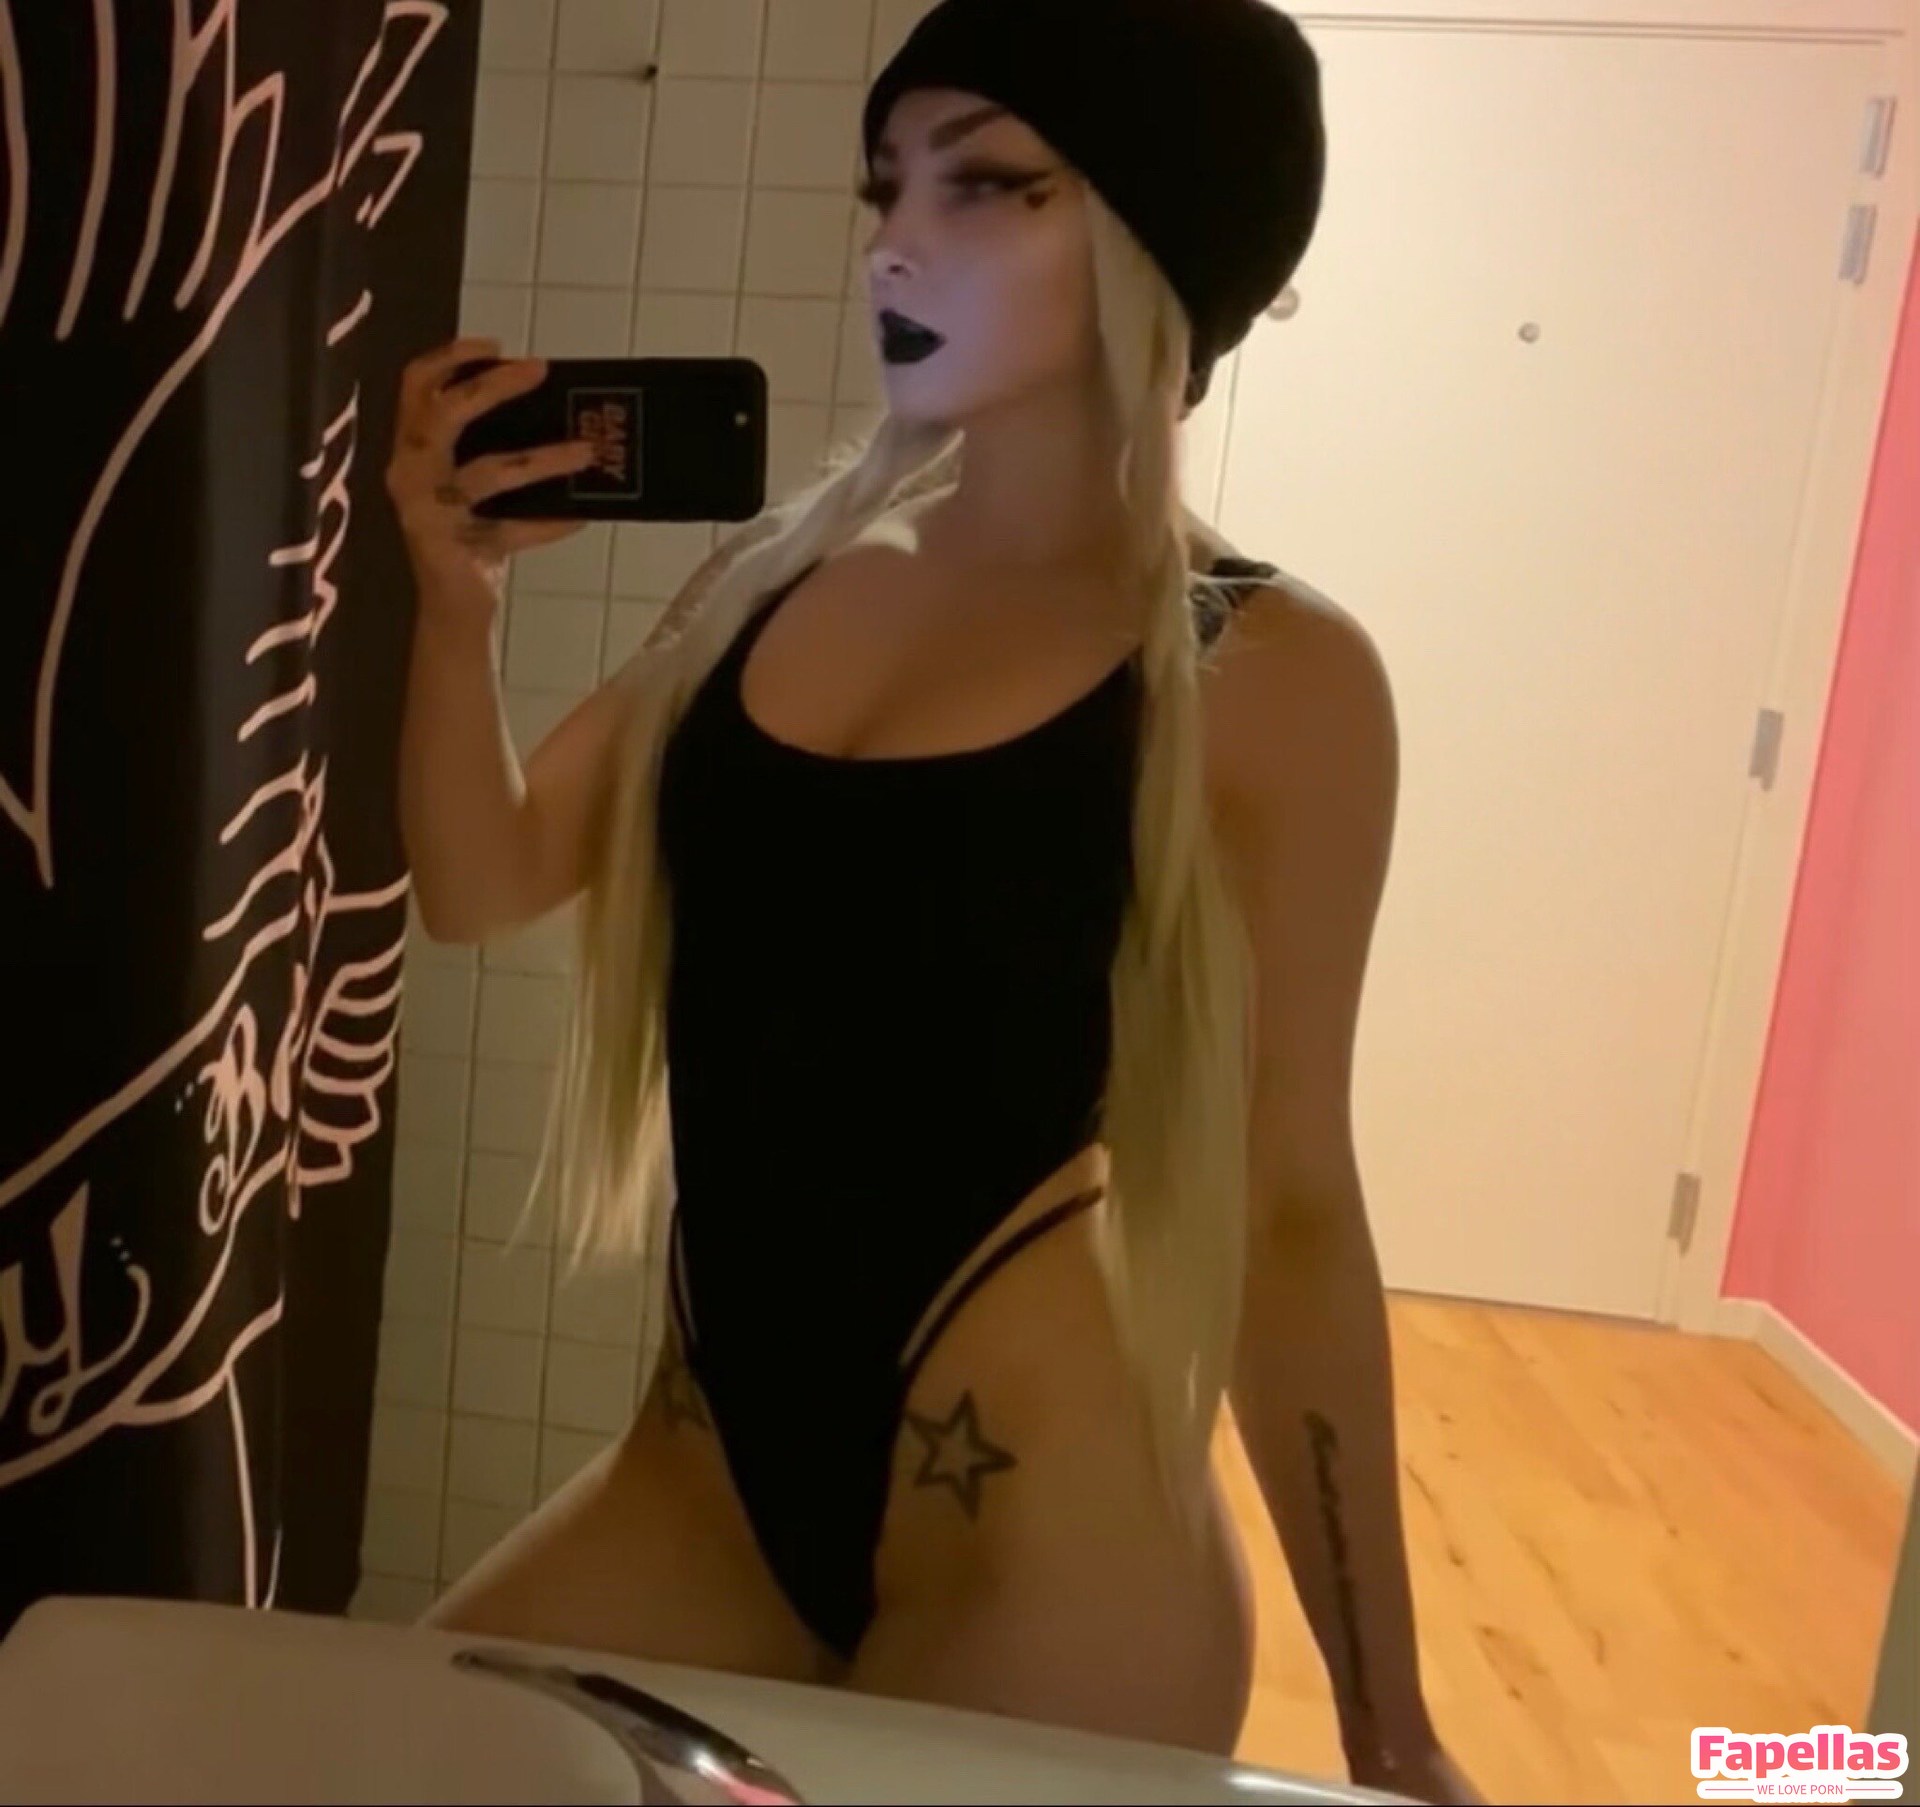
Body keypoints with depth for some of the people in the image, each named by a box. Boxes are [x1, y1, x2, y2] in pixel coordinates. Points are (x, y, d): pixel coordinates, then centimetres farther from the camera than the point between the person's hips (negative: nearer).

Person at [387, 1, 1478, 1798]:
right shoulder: (779, 575, 3)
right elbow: (481, 884, 5)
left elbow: (1286, 1202, -6)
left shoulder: (1269, 676, -9)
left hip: (1044, 1549, -4)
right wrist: (457, 593, -13)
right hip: (707, 1479, 5)